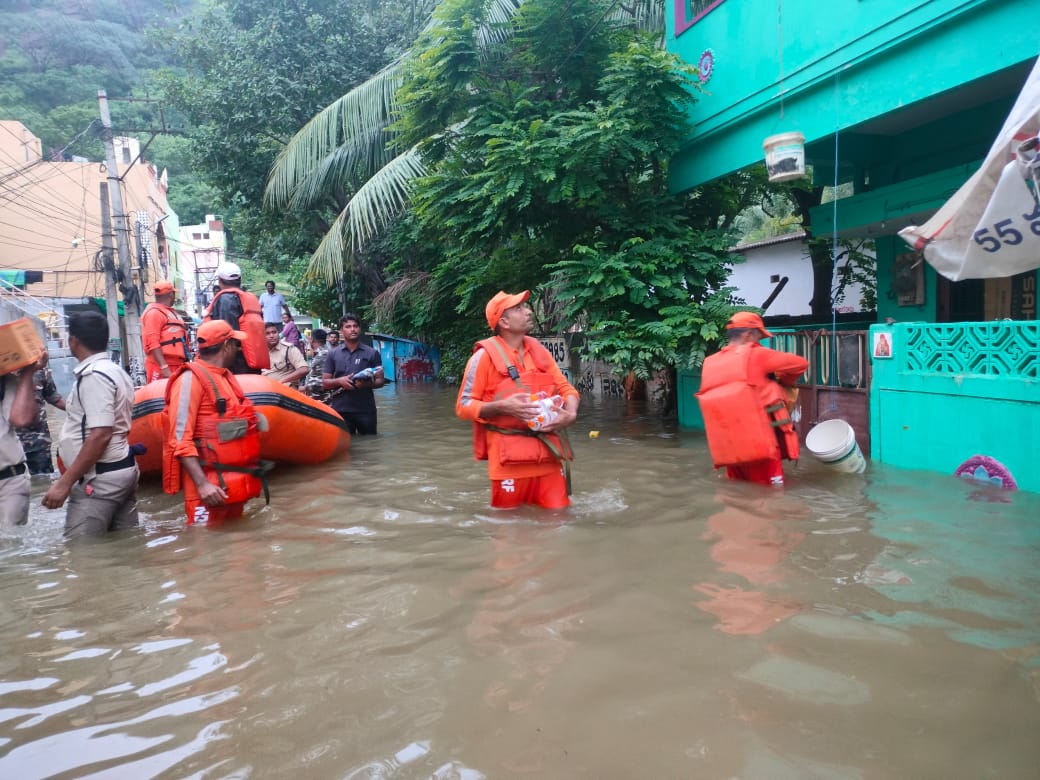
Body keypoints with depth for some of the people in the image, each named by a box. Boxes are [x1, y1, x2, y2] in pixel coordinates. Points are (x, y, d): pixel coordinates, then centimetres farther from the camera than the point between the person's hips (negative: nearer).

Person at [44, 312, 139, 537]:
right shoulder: (115, 371, 15)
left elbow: (100, 435, -23)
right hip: (121, 470, 10)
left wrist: (64, 483, -21)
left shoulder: (93, 376, -16)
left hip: (99, 479, -10)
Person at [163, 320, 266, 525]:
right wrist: (202, 484, -25)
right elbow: (180, 439, -18)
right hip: (209, 484, -9)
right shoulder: (191, 378, -12)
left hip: (234, 482, 9)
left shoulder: (227, 377, 15)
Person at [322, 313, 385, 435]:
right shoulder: (332, 354, 8)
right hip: (340, 409, 1)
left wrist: (367, 384, -16)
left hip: (366, 409, 0)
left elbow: (380, 381, 5)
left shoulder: (372, 353, 5)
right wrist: (339, 381, -12)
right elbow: (324, 383, 8)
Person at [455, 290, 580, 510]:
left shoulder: (539, 350, 11)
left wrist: (571, 413, -7)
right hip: (510, 457, -5)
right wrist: (502, 406, -22)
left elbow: (566, 388, 15)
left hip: (548, 452, 5)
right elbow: (464, 406, -7)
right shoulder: (485, 355, -7)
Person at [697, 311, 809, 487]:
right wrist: (783, 381, 19)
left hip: (729, 453, 6)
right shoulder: (755, 355, -7)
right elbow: (801, 364, 1)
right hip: (762, 449, -5)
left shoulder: (709, 363, 7)